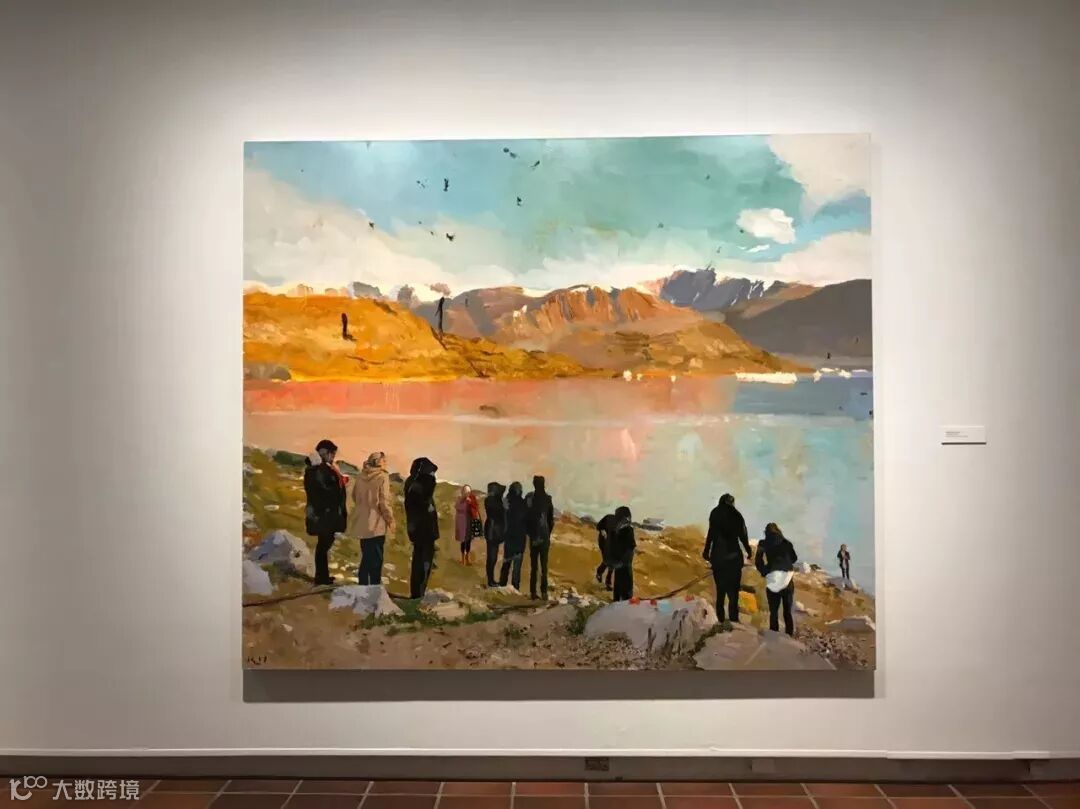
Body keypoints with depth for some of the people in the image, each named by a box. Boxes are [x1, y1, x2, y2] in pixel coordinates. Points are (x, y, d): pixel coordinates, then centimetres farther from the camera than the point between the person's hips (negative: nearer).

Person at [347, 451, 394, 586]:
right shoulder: (382, 477, -13)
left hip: (362, 522, 6)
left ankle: (363, 585, 20)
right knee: (376, 557, 2)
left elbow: (354, 495, 16)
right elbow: (384, 501, -16)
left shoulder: (361, 476, 6)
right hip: (376, 523, -6)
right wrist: (391, 520, -7)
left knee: (366, 556, 16)